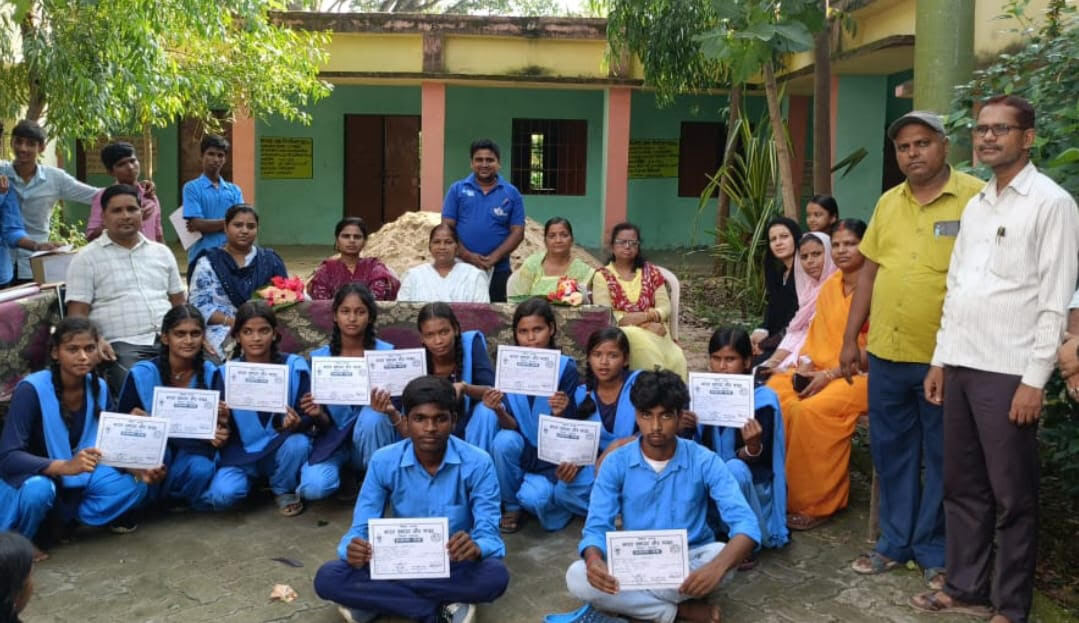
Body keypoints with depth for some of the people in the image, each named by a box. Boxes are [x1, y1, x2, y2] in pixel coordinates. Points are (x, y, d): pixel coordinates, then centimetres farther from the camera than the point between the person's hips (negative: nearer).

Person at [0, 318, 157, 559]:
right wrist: (65, 467, -46)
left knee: (134, 487, -17)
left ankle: (64, 521, 2)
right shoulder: (31, 389, -25)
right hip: (30, 475, -5)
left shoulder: (99, 388, -8)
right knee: (39, 490, -38)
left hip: (78, 477, 5)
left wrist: (138, 469, -22)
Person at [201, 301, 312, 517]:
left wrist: (296, 423, -30)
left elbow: (308, 417, -7)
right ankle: (251, 479, 11)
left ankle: (284, 490, 0)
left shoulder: (294, 366, -7)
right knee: (222, 495, -27)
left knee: (297, 444, -33)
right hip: (241, 453, 0)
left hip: (280, 449, 0)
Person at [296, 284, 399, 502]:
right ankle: (346, 472, 8)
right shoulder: (319, 358, 0)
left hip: (374, 439, -1)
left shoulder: (387, 353, -5)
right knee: (314, 488, -27)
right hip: (335, 438, 1)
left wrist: (389, 408, -31)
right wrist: (317, 414, -23)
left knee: (372, 416, -35)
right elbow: (325, 423, 2)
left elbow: (399, 403, -6)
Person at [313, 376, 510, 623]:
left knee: (495, 575, -35)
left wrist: (475, 548, -43)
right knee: (328, 578, -23)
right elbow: (361, 529, -10)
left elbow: (489, 534, -18)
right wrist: (355, 550, -36)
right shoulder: (383, 462, -10)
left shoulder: (477, 463, -15)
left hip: (454, 565, -2)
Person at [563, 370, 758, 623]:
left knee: (721, 554, -34)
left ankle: (635, 601, -17)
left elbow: (746, 523, -23)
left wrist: (717, 566, -44)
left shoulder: (704, 461, -13)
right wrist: (594, 560, -39)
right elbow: (596, 527, -13)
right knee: (577, 577, -27)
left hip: (690, 560, -1)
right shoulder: (616, 463, -9)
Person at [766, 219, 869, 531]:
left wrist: (830, 375, -19)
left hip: (859, 373, -7)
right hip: (820, 371, 7)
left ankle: (816, 504, -18)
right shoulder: (829, 286, 15)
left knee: (812, 409, -32)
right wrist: (806, 364, -3)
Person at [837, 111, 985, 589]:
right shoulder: (887, 203, 10)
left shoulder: (975, 197, -6)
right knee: (890, 452, 14)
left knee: (942, 458, 9)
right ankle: (895, 541, 29)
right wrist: (850, 338, 12)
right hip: (886, 352, 5)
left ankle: (935, 552, 23)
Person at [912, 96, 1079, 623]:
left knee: (1012, 496, 4)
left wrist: (1035, 380, -14)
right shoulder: (974, 205, 14)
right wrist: (941, 359, 13)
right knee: (962, 486, 14)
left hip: (1008, 372, -7)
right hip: (961, 366, 7)